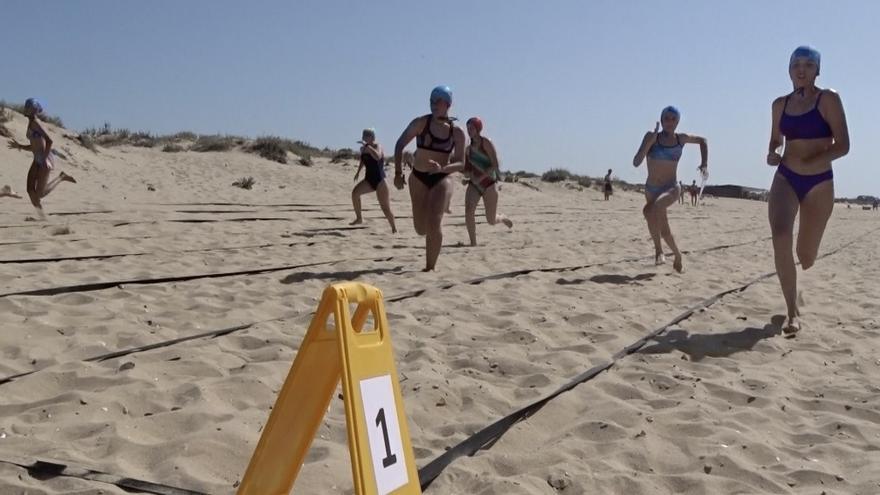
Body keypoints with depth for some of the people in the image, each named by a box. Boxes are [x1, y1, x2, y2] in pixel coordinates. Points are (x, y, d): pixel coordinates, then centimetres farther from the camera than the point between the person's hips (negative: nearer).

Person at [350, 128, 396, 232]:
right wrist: (358, 171, 23)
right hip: (368, 179, 6)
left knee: (385, 208, -6)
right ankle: (359, 218, -8)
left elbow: (377, 157, -34)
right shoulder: (363, 149, 8)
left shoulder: (377, 146, -10)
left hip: (380, 180, -6)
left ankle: (394, 228, 11)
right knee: (355, 192, -21)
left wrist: (368, 146, -32)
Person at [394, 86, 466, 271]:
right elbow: (400, 145, 0)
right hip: (418, 178, 2)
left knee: (434, 224, -18)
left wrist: (443, 168, -26)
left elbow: (461, 164, -6)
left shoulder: (457, 132, -6)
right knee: (421, 229, 7)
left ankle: (431, 267, -5)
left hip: (442, 179, -2)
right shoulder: (420, 123, -7)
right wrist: (398, 172, -8)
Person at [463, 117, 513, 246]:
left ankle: (502, 218, 40)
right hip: (474, 185, 4)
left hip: (489, 184, -4)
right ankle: (473, 243, -16)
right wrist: (469, 173, -12)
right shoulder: (469, 148, 5)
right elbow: (465, 170, 11)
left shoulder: (486, 143, -11)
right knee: (468, 211, -24)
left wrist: (481, 177, -24)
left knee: (491, 221, 3)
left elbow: (495, 165, -16)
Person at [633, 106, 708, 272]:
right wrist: (650, 141, -26)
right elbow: (636, 162, -19)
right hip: (651, 189, 2)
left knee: (651, 210, -34)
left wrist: (704, 163, 6)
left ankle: (658, 250, -18)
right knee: (664, 231, 14)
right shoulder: (652, 136, -10)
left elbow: (702, 140, 18)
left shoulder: (681, 139, -3)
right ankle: (678, 256, 41)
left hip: (671, 189, -2)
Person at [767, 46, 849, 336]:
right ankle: (793, 313, -15)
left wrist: (814, 160, -27)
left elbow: (843, 145, -10)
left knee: (806, 257, 7)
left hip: (819, 183, -2)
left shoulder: (828, 99, -6)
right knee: (780, 239, -23)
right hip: (785, 179, 2)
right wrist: (772, 155, -6)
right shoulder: (780, 104, 6)